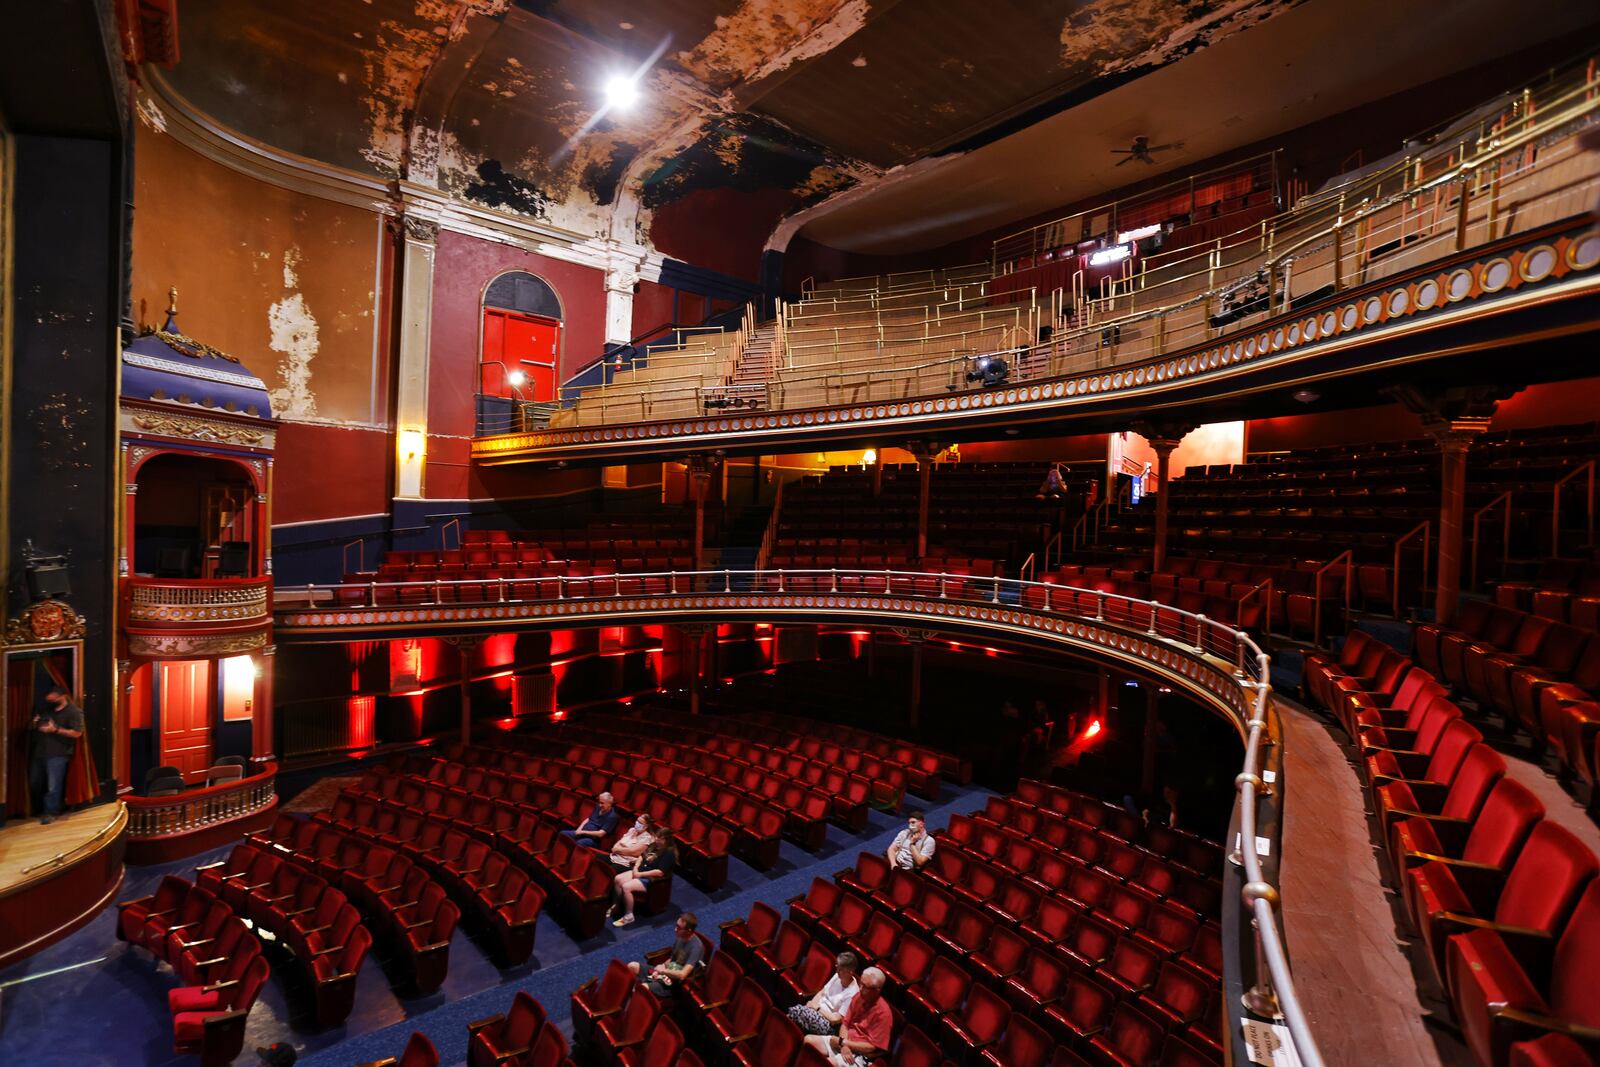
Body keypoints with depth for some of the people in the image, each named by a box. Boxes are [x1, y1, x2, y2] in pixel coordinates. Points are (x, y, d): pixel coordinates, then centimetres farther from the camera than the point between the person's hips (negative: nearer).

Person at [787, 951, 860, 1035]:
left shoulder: (852, 993, -20)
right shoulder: (838, 976, 2)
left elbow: (835, 1019, -18)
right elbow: (822, 992, 14)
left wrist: (818, 1007, -11)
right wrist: (812, 1004, -6)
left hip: (828, 1025, -7)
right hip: (817, 1011, 7)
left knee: (797, 1010, -30)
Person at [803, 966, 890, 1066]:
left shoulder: (882, 1012, -20)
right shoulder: (859, 997, 2)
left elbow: (872, 1047, -19)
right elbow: (845, 1024, 7)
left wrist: (842, 1042, -15)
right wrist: (844, 1045, -14)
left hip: (860, 1055, -7)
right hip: (845, 1042, 7)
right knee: (809, 1040, -9)